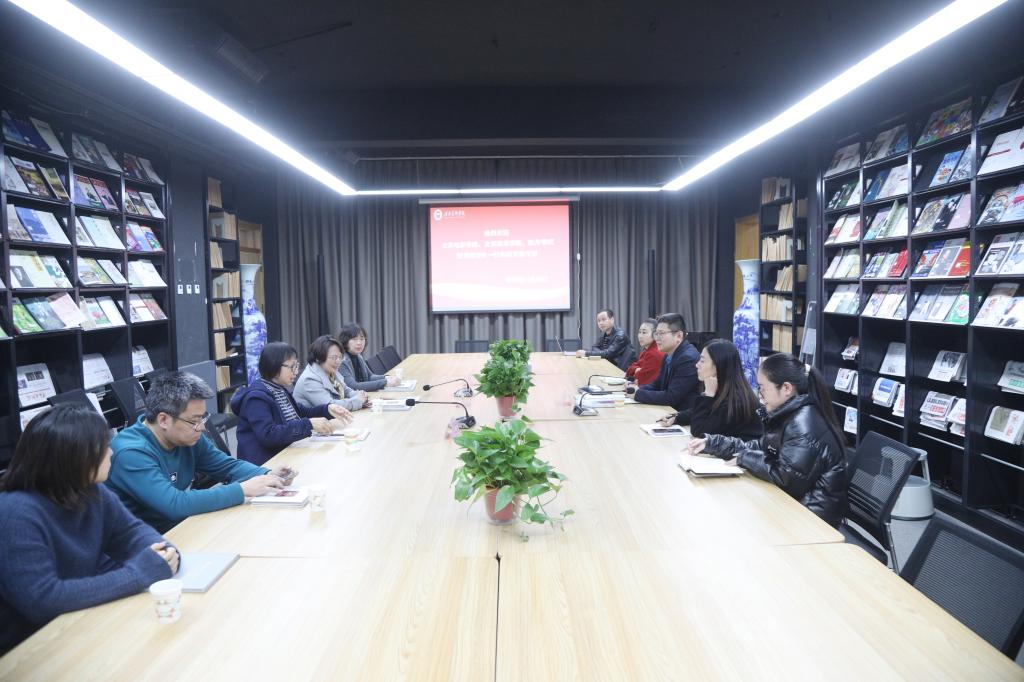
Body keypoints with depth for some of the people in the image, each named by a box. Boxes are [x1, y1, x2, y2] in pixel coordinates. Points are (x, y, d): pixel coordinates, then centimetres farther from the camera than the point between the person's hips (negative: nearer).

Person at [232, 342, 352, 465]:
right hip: (265, 464, -8)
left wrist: (327, 409, 1)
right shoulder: (256, 397, -17)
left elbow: (299, 413, 19)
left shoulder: (279, 389, 10)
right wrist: (309, 424, -31)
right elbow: (268, 435, -28)